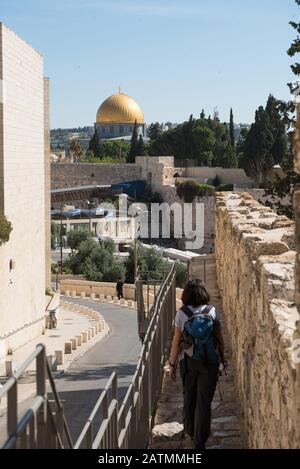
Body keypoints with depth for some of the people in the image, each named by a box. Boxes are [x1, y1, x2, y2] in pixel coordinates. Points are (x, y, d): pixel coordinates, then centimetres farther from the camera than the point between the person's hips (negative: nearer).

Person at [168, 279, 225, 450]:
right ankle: (200, 441, 4)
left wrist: (172, 363, 5)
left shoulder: (182, 313, -7)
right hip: (210, 362, 0)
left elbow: (176, 341, -5)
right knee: (204, 400, 4)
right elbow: (220, 339, -1)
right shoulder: (212, 311, -5)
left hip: (188, 361, 1)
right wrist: (222, 358, 13)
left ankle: (190, 430, 37)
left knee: (189, 397, 21)